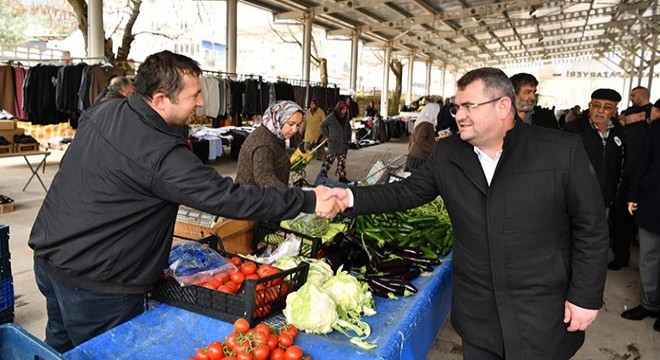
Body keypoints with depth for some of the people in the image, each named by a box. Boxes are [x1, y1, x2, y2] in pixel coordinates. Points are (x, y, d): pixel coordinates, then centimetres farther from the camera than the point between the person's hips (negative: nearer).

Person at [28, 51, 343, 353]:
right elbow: (228, 198, -29)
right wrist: (310, 201, -24)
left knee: (61, 345, 26)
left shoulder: (102, 111, -1)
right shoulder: (162, 156, -28)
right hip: (95, 284, -9)